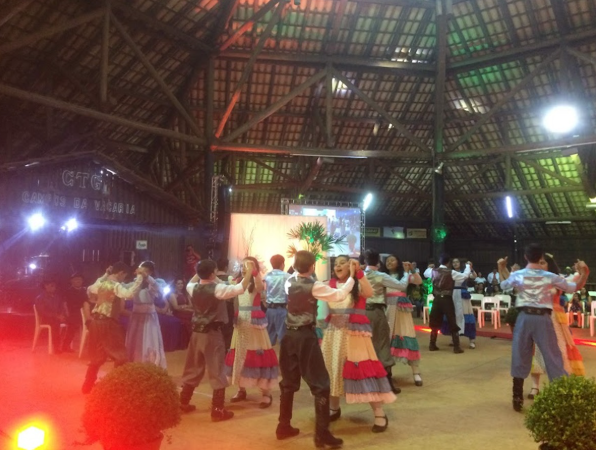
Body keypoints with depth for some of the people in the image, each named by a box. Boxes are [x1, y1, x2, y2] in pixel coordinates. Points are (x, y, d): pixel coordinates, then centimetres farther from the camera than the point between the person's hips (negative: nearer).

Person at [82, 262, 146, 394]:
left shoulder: (101, 283, 8)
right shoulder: (116, 286, -16)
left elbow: (89, 289, 30)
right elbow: (130, 294, -34)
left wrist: (104, 275, 28)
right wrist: (140, 277, -28)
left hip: (96, 321, 8)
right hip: (108, 324, -8)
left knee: (97, 356, 21)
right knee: (120, 356, 2)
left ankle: (87, 385, 28)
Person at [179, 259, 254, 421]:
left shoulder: (194, 288, 1)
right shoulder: (217, 289, -18)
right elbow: (241, 288, -19)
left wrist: (200, 271, 26)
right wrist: (249, 271, -9)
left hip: (197, 332, 7)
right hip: (212, 334, -6)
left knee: (193, 369, 19)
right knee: (217, 371, 2)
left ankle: (183, 403, 29)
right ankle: (217, 410, 5)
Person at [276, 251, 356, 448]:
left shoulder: (289, 282, 4)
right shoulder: (314, 286, -14)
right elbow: (339, 295, -15)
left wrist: (299, 261, 30)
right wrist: (352, 276, -6)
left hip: (289, 335, 7)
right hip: (306, 337, -7)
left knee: (288, 383, 17)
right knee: (321, 384, 1)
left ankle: (284, 426, 25)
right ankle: (322, 434, 0)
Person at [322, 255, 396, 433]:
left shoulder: (357, 284, -6)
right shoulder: (331, 284, 9)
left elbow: (369, 293, -25)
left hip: (354, 334, -5)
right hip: (333, 333, 5)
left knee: (363, 370, -8)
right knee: (331, 370, 13)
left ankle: (379, 415, 1)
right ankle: (334, 408, 33)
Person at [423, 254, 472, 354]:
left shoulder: (434, 271, 3)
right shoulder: (451, 273, -10)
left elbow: (425, 273, 24)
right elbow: (465, 276, -8)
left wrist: (430, 267, 45)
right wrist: (468, 266, 8)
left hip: (437, 299, 4)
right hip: (447, 300, -4)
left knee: (435, 322, 14)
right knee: (452, 322, 3)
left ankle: (432, 345, 18)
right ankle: (456, 347, 5)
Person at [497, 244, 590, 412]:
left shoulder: (517, 275, 0)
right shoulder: (550, 277, -1)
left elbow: (503, 285, 20)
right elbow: (574, 287, 8)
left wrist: (501, 268, 27)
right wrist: (583, 272, 11)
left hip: (525, 317, 1)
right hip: (543, 318, -1)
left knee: (520, 357, 8)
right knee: (553, 357, 6)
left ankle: (518, 399, 13)